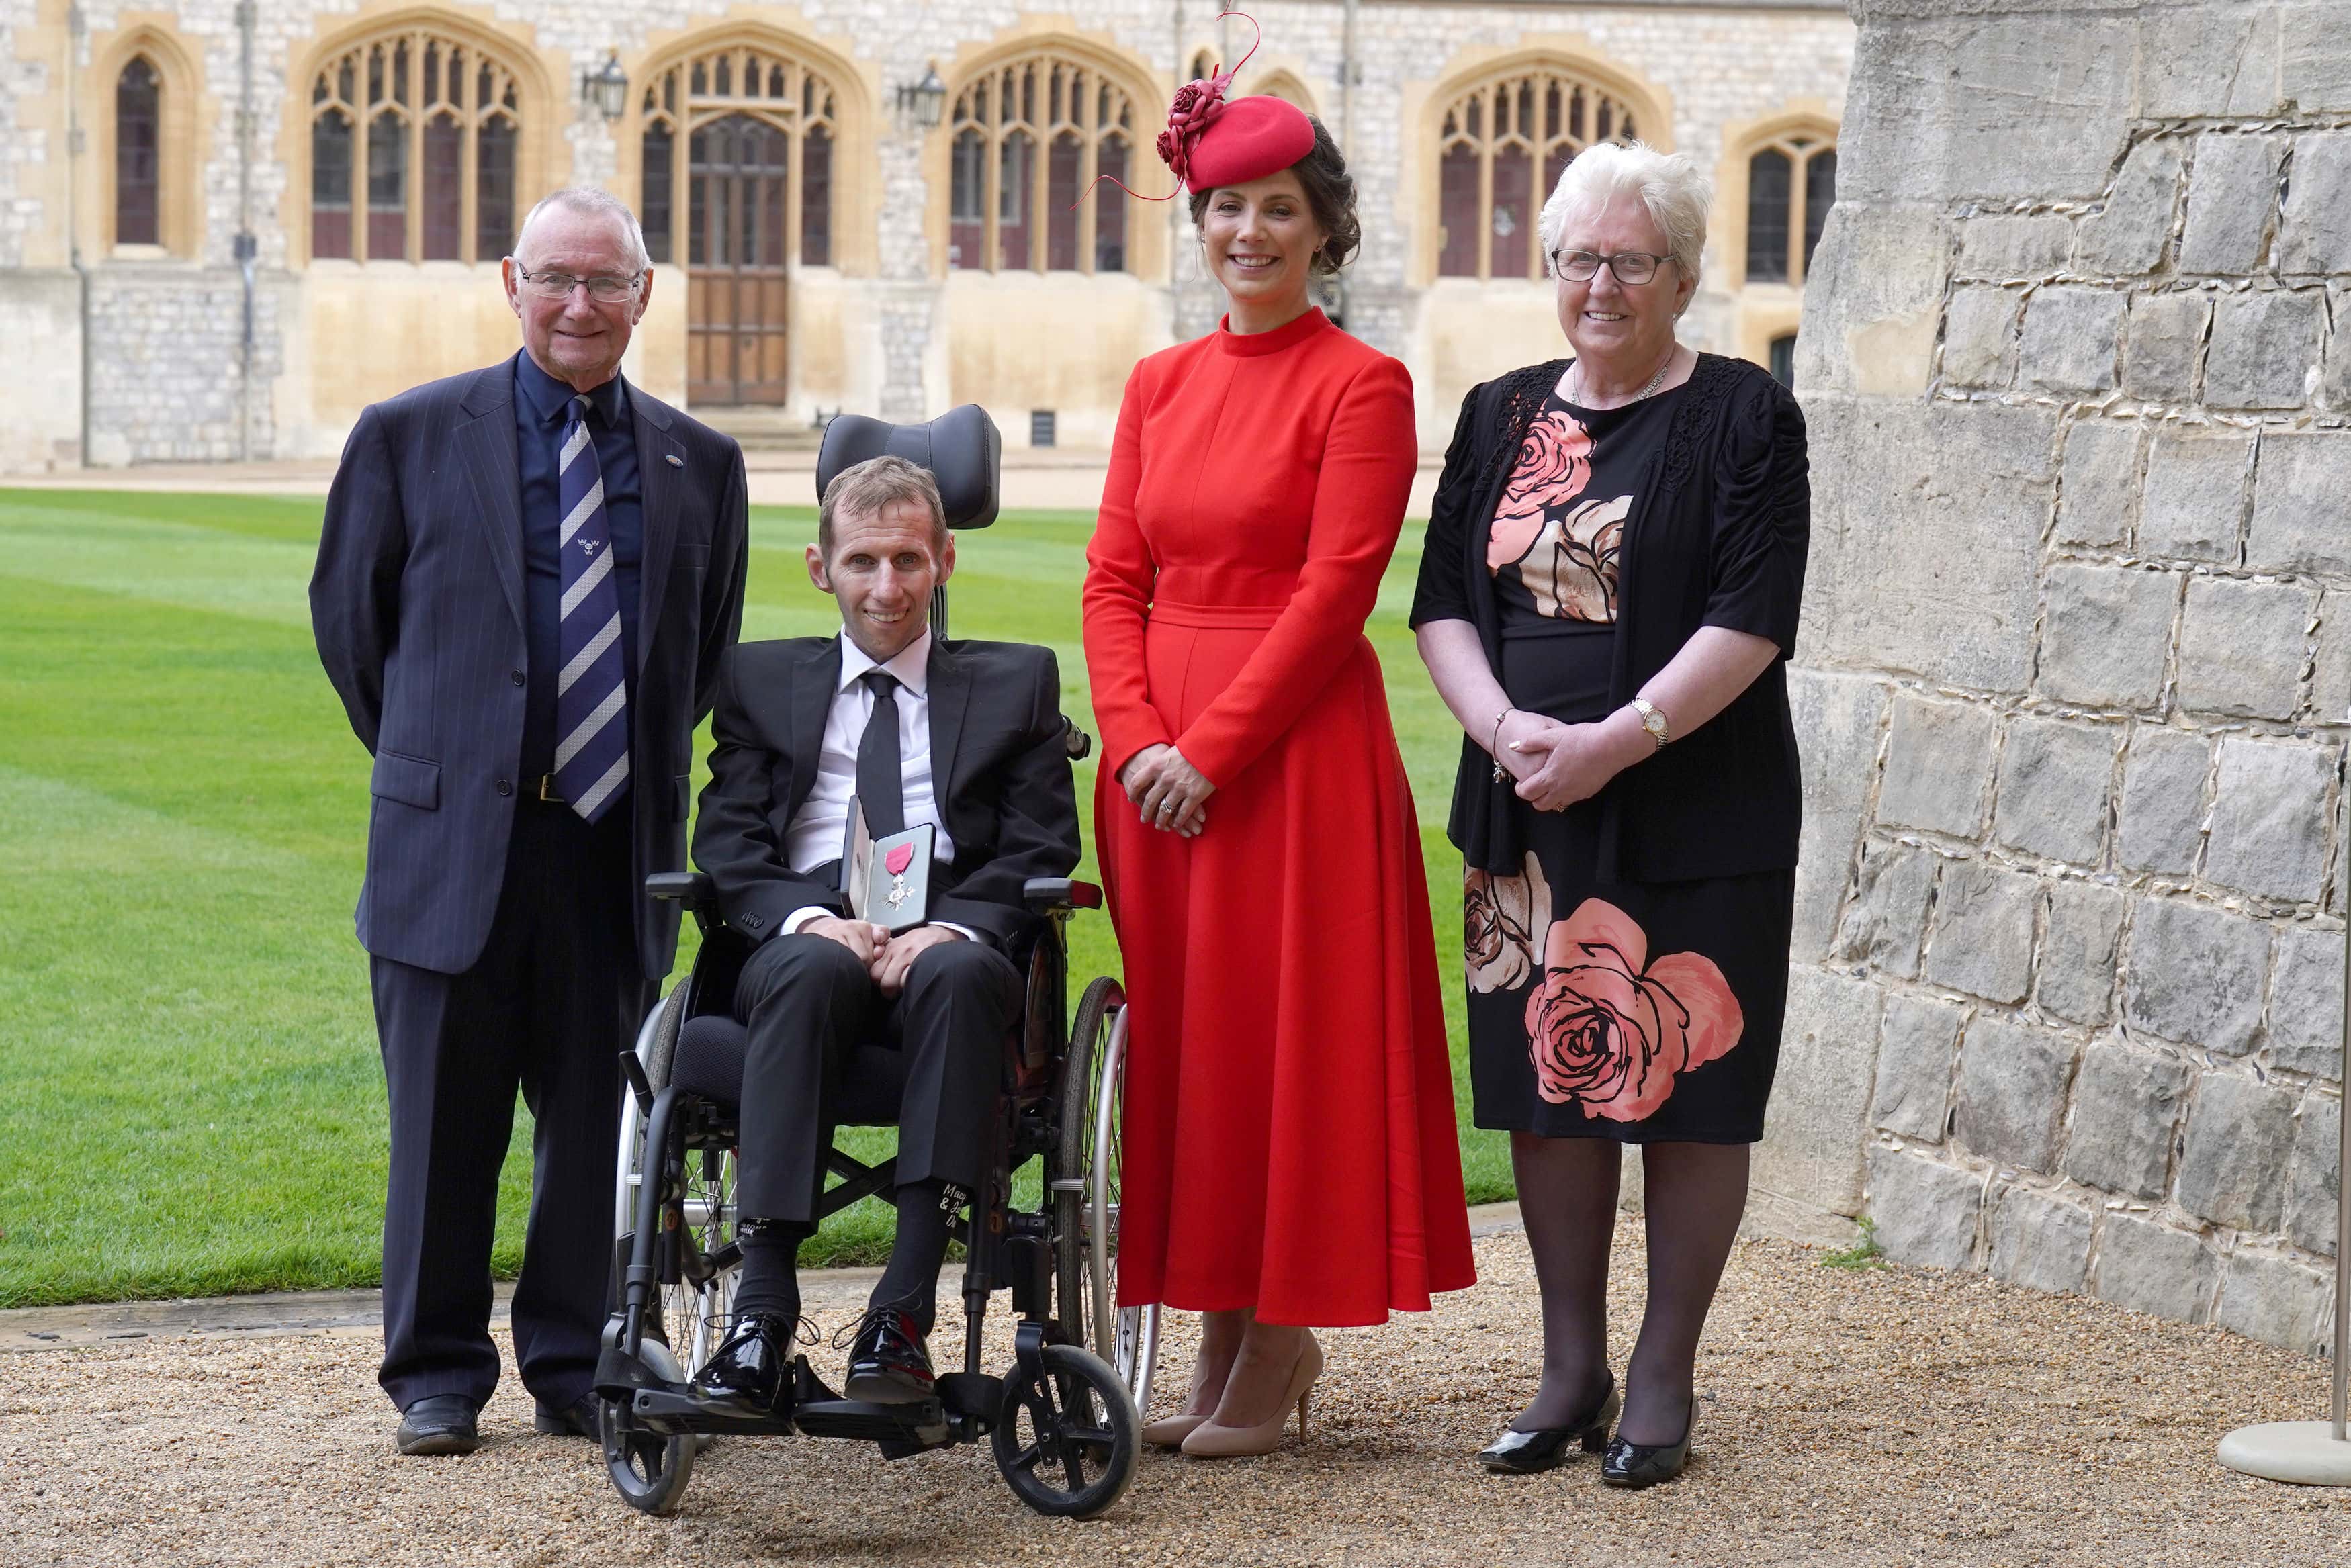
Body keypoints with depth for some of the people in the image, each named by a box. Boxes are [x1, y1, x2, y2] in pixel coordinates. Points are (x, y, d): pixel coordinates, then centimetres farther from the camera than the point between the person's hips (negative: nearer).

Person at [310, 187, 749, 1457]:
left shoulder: (700, 465, 9)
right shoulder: (409, 436, 1)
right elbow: (348, 618, 9)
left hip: (618, 847, 2)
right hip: (454, 839, -2)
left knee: (599, 1121, 7)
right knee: (446, 1125, 4)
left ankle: (576, 1369, 19)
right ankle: (437, 1375, 16)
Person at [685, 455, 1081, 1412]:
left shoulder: (1016, 682, 20)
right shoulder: (761, 680, 22)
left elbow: (1040, 853, 8)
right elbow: (726, 848, 10)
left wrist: (949, 929, -13)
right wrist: (809, 919, -12)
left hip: (952, 944, 0)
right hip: (808, 938, 0)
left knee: (959, 973, -37)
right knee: (809, 969, -37)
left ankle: (904, 1313, -42)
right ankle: (764, 1308, -42)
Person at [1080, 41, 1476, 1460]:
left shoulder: (1362, 386, -5)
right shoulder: (1161, 385, 13)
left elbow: (1336, 589, -12)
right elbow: (1115, 579, 9)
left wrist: (1213, 748, -16)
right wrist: (1138, 740, -6)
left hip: (1296, 748, -6)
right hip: (1160, 759, 6)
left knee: (1280, 1032, -2)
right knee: (1180, 1032, 7)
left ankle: (1282, 1342, 8)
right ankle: (1225, 1334, 15)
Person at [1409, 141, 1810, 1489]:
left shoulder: (1744, 418, -2)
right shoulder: (1502, 418, 12)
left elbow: (1752, 620, -11)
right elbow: (1443, 603, 8)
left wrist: (1616, 741, -18)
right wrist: (1506, 728, -10)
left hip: (1695, 812, -4)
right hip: (1528, 813, 4)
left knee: (1688, 1083, -1)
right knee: (1549, 1081, 6)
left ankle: (1664, 1380, 8)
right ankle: (1573, 1370, 16)